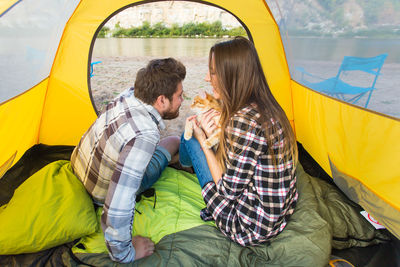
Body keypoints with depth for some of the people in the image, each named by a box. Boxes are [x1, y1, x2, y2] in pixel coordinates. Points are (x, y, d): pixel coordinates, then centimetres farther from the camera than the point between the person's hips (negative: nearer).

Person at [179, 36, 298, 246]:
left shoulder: (243, 121, -30)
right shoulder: (268, 108, -2)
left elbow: (228, 189, -20)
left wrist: (203, 140, -12)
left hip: (249, 229, -8)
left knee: (191, 139, 2)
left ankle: (186, 162, 37)